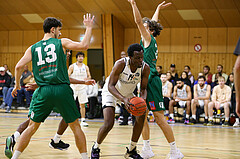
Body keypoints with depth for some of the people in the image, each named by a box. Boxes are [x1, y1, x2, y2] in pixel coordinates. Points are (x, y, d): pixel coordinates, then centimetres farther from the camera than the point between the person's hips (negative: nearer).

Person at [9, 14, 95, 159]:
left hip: (44, 91, 2)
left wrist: (17, 85, 18)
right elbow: (84, 45, -7)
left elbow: (19, 66, 3)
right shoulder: (62, 42, 4)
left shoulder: (33, 48, 11)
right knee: (75, 126, 10)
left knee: (32, 127, 11)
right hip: (62, 89, -2)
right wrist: (89, 27, 8)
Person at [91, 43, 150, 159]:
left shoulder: (145, 68, -21)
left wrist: (143, 100, -35)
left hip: (128, 93, 5)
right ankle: (96, 148, 10)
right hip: (111, 92, -5)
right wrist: (123, 99, -50)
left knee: (141, 116, -9)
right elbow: (111, 86, -33)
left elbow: (143, 88, -11)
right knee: (109, 123, -19)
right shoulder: (121, 64, -34)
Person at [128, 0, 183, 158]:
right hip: (145, 81, 9)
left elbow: (139, 21, -16)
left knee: (159, 117, -9)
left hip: (151, 81, -9)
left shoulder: (149, 38, -5)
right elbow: (153, 22, 34)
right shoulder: (149, 40, 17)